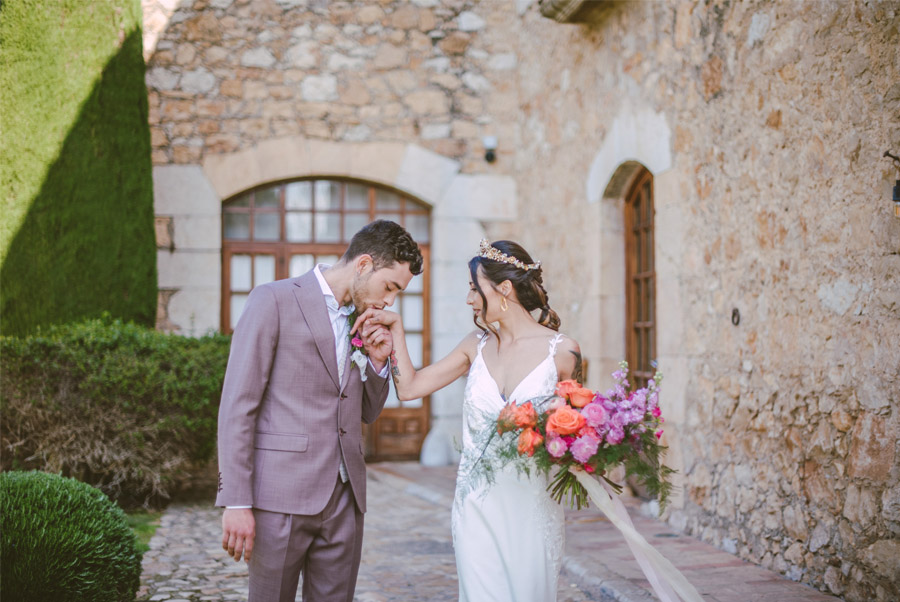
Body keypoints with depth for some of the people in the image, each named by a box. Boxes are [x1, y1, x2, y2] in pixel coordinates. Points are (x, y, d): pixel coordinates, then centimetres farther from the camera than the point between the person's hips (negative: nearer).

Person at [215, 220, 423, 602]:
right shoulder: (275, 300, -6)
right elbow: (238, 404, -10)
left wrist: (378, 361, 4)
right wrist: (236, 502, -15)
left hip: (344, 499, 6)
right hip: (281, 497, -6)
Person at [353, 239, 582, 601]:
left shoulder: (561, 351, -6)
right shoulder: (478, 345, 6)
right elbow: (409, 387, 8)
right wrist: (394, 327, 4)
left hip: (531, 506, -3)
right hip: (477, 504, 3)